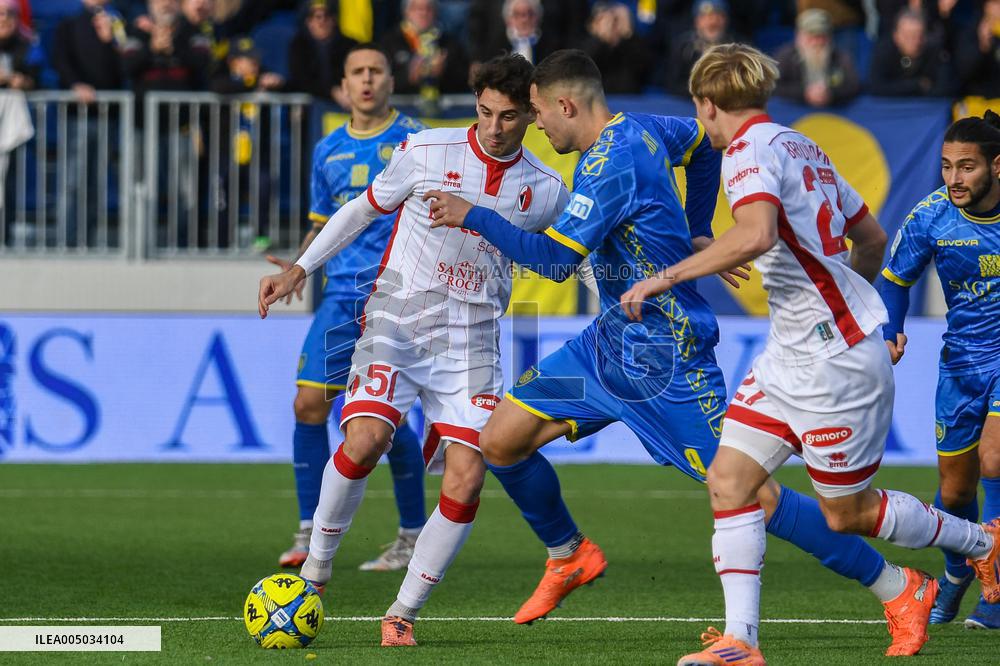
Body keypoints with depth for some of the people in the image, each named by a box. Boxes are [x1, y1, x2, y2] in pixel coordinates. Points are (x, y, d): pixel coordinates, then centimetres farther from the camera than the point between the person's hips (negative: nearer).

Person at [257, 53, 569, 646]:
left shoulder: (545, 191, 3)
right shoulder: (427, 152, -3)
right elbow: (365, 208, 11)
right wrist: (300, 270, 9)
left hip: (471, 337, 2)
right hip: (398, 316, -2)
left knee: (467, 478, -13)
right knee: (366, 436, -26)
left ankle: (403, 613, 2)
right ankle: (317, 564, -3)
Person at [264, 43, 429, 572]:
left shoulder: (414, 141, -2)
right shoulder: (328, 151, 14)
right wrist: (299, 265, 5)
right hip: (341, 294, 5)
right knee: (308, 405, -5)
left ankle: (413, 538, 9)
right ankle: (309, 537, 3)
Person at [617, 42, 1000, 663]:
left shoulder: (752, 150, -15)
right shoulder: (802, 147, 13)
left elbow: (755, 235, -35)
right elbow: (872, 238, 21)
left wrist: (666, 277, -29)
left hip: (836, 358, -10)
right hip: (790, 354, 10)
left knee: (849, 513, 4)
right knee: (730, 479, 0)